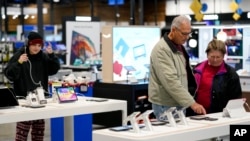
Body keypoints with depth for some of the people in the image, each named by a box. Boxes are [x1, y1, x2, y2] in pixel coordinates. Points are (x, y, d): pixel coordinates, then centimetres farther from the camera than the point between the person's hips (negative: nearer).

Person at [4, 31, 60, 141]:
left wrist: (51, 55, -9)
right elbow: (9, 74, -12)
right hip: (24, 98, -5)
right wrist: (18, 63, -26)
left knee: (39, 128, 12)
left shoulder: (43, 56, 7)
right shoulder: (19, 55, -7)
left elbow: (54, 69, 4)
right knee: (22, 129, -9)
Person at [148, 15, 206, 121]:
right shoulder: (162, 49, -18)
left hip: (179, 103, 9)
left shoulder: (179, 47, 13)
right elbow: (171, 81, -27)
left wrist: (189, 102, 15)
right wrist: (192, 103, -29)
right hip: (166, 106, -9)